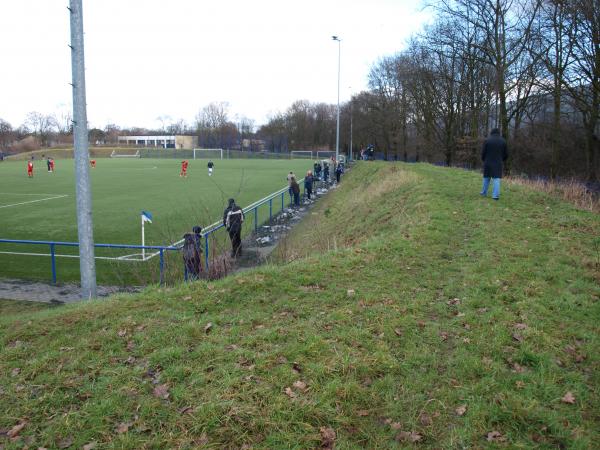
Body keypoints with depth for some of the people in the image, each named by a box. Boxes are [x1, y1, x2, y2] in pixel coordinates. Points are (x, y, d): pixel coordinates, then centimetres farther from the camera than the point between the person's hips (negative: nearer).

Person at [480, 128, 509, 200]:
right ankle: (495, 195, -9)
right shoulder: (503, 141, 3)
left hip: (488, 163, 0)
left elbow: (483, 152, -5)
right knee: (496, 179, -1)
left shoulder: (487, 140, -4)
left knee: (486, 178, 14)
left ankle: (484, 192, 23)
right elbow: (506, 154, 5)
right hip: (498, 163, 0)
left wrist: (483, 160, 13)